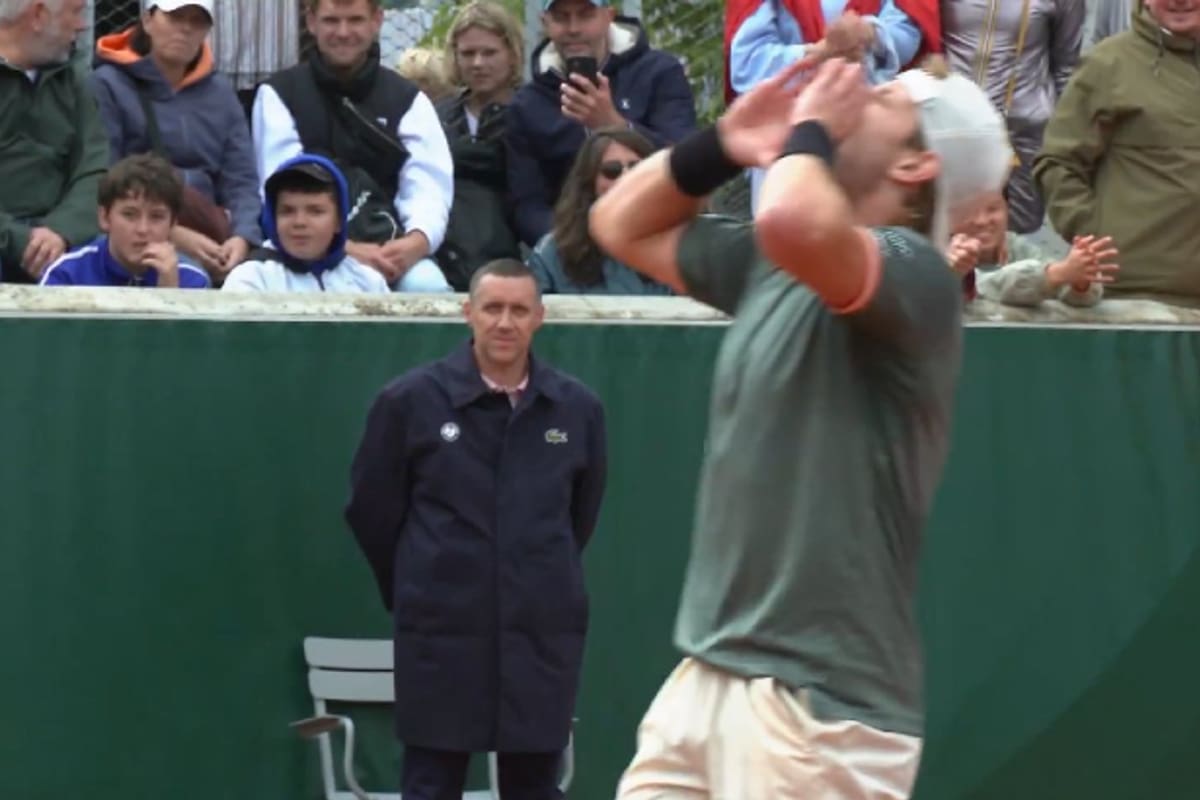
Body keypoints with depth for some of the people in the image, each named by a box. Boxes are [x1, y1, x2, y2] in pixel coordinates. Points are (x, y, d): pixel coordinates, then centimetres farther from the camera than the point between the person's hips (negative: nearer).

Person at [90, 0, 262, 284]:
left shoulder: (220, 92, 18)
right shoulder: (108, 85, 2)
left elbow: (241, 180, 10)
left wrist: (242, 237, -13)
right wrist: (174, 235, -21)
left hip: (209, 235, 3)